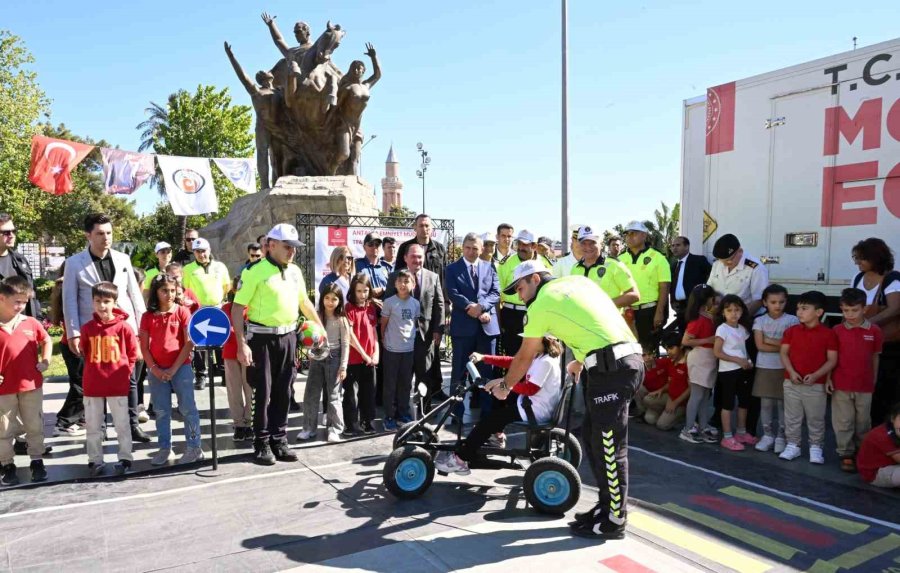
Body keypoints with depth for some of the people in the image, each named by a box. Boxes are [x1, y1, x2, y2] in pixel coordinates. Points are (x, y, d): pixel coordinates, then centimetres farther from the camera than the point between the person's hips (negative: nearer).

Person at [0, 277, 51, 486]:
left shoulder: (31, 323, 0)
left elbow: (46, 340, 15)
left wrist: (45, 360, 2)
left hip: (31, 385, 2)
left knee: (35, 426, 11)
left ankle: (37, 461, 24)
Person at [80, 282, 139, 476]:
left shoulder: (123, 326, -9)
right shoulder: (87, 327, -1)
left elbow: (133, 352, 0)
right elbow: (83, 352, 13)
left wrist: (125, 372, -1)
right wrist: (92, 370, 9)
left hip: (118, 384, -3)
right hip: (92, 385, 3)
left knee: (122, 424, 7)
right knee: (93, 425, 11)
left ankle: (125, 458, 18)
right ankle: (95, 460, 23)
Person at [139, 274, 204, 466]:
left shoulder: (182, 312, -2)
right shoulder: (148, 317, 4)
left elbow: (189, 343, -6)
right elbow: (144, 347, 4)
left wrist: (174, 368, -9)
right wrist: (154, 369, -8)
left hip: (181, 368, -2)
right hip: (157, 371, 3)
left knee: (188, 408, 0)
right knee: (161, 411, 9)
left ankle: (194, 448, 6)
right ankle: (164, 448, 19)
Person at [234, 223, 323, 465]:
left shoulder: (295, 271, 8)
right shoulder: (255, 272, -11)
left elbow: (305, 302, 21)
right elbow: (237, 308, -12)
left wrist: (321, 328, 20)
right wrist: (242, 344, -18)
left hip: (288, 337, 5)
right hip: (262, 338, -5)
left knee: (283, 392, 11)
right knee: (263, 392, 3)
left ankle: (279, 440, 23)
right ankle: (262, 444, 16)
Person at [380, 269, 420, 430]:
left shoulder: (415, 303, 0)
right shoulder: (389, 302, -10)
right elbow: (383, 323, 0)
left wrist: (412, 336, 12)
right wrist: (384, 340, 7)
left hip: (409, 348, 4)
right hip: (392, 349, -3)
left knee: (406, 383, 13)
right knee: (390, 384, 4)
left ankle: (403, 413, 26)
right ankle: (389, 416, 13)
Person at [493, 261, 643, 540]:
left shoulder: (541, 304, 0)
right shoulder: (578, 281, 20)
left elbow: (525, 357, 10)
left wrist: (505, 384, 26)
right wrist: (580, 361, 37)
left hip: (611, 369, -9)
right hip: (630, 358, 9)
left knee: (610, 446, 0)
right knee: (592, 434, 17)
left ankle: (614, 520, 11)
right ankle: (607, 504, 27)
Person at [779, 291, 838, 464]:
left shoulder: (828, 334, -7)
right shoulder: (791, 331, 1)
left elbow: (832, 360, -7)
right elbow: (784, 353, 2)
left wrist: (815, 375, -19)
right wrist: (791, 372, -13)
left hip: (816, 385, -3)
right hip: (791, 383, 3)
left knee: (816, 419, 9)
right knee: (792, 417, 11)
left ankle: (816, 447, 23)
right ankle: (793, 445, 23)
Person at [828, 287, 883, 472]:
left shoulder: (874, 331, -3)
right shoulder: (837, 331, -3)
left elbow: (875, 357, 5)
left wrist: (874, 381, 9)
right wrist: (828, 378, -4)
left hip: (864, 386, 1)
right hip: (841, 385, 0)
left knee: (863, 422, 12)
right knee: (843, 422, 4)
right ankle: (846, 455, 15)